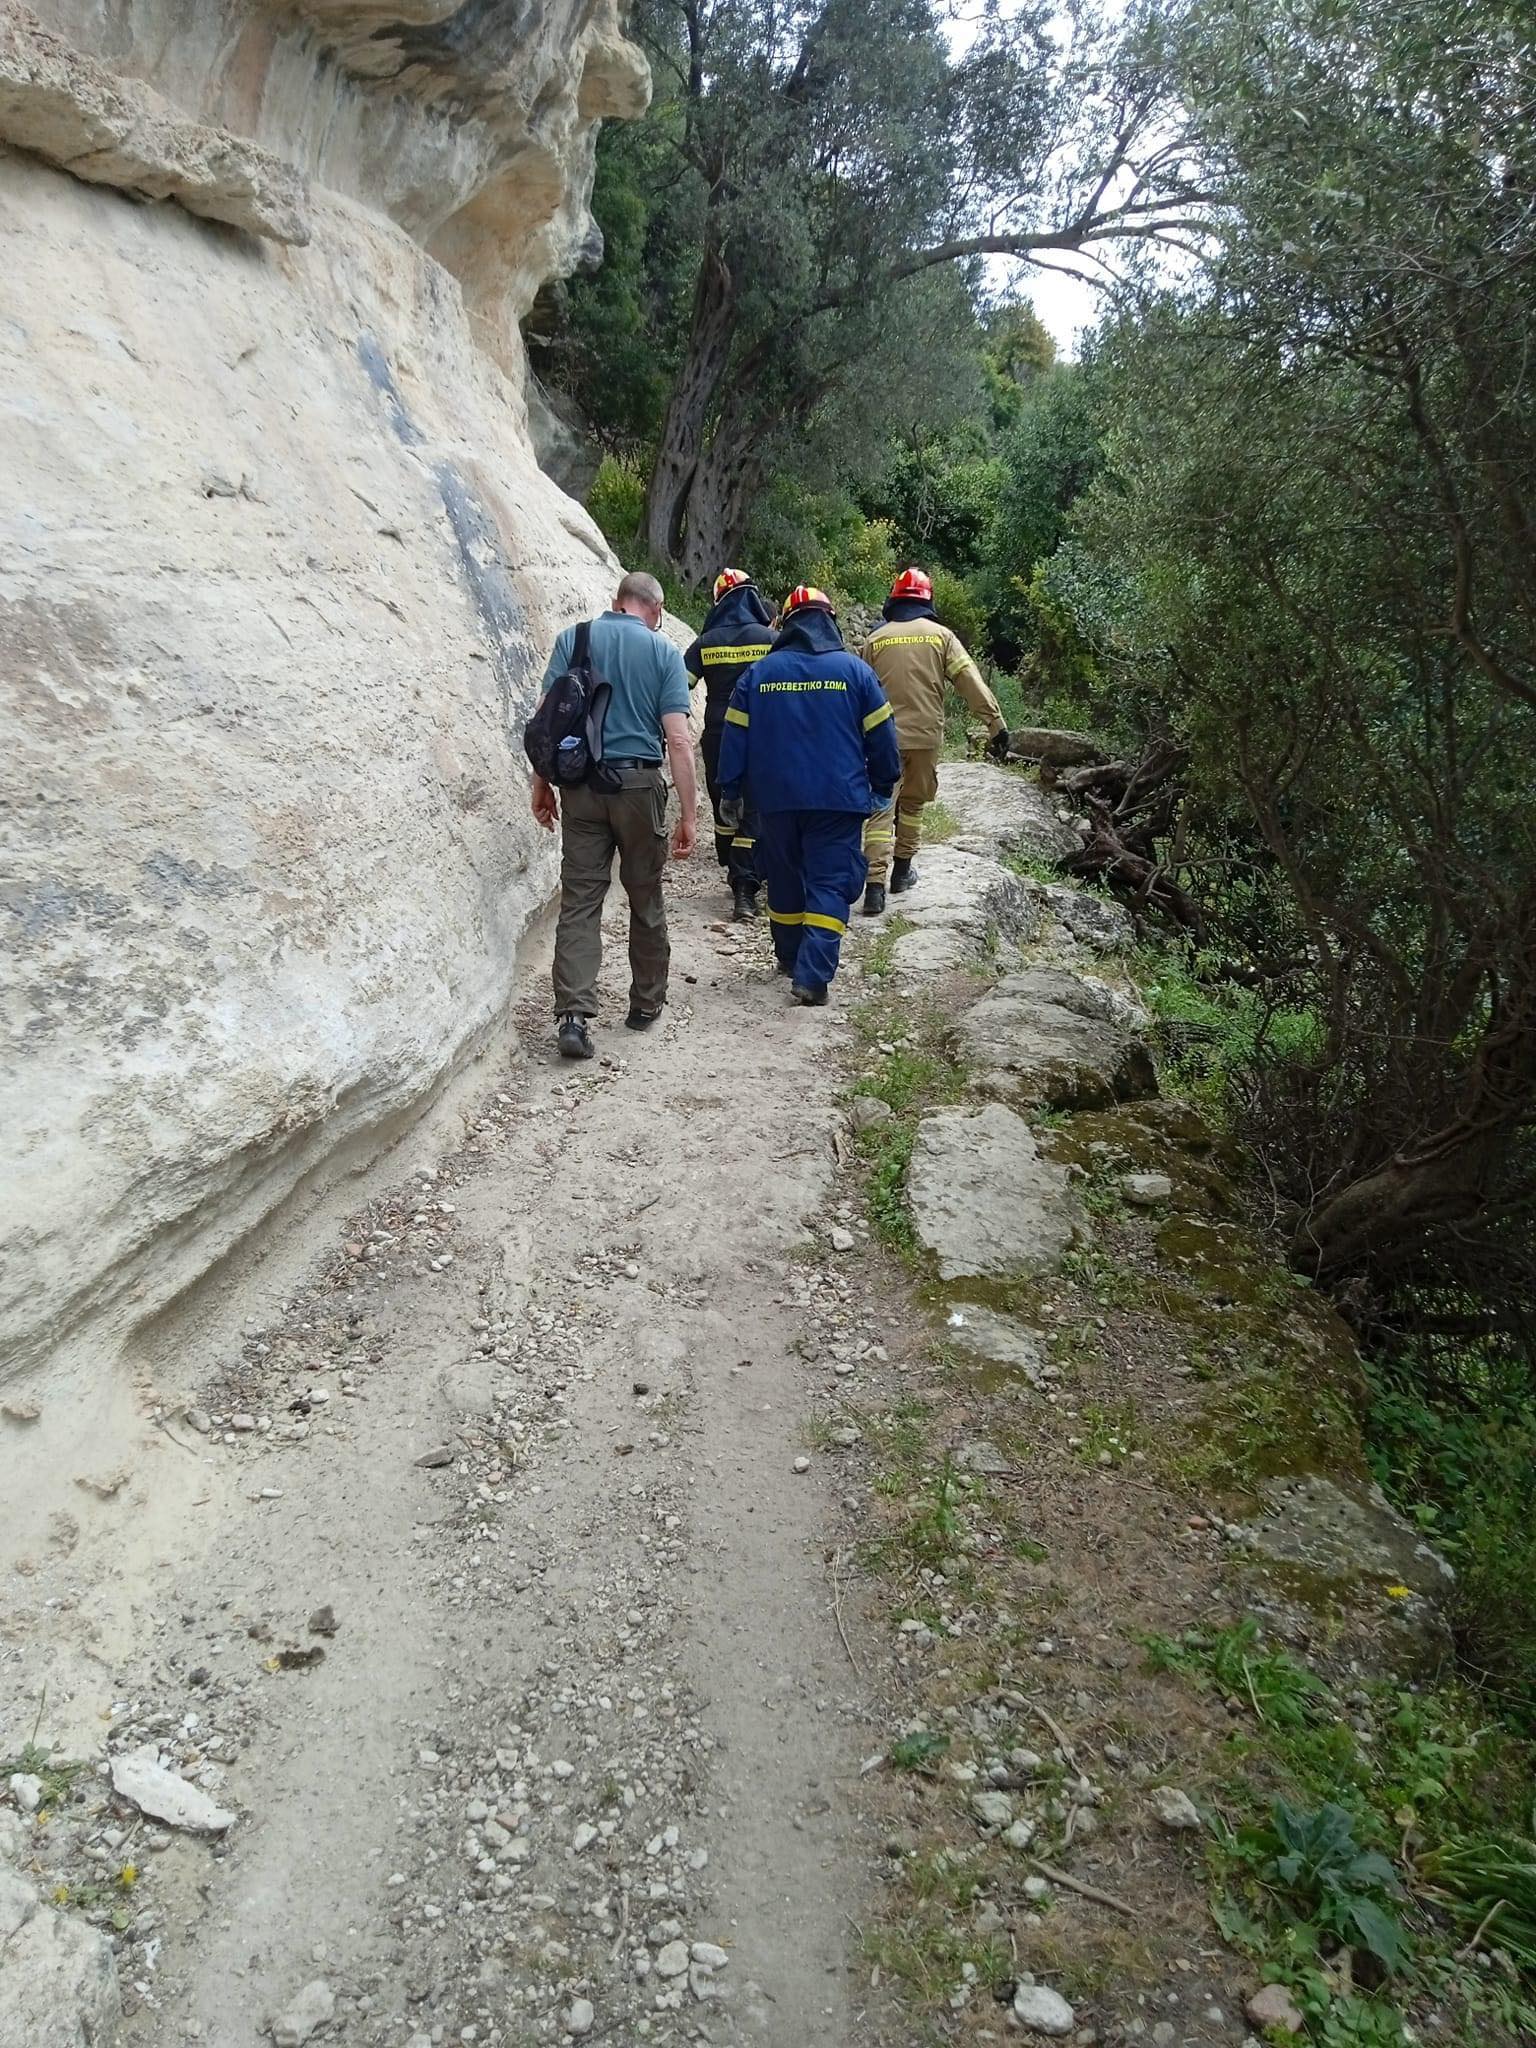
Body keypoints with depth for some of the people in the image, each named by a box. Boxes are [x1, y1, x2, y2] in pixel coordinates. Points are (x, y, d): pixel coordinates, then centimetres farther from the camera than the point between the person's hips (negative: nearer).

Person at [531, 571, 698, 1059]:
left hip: (581, 784, 1)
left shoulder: (573, 639, 5)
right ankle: (646, 1004, 26)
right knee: (645, 900, 14)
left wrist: (542, 783, 7)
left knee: (579, 900, 1)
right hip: (640, 784, -1)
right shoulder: (664, 651, 0)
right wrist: (689, 814, -6)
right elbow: (678, 739, -7)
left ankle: (574, 1014, -11)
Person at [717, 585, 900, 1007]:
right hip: (839, 799, -2)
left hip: (776, 799, 3)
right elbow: (881, 737, 2)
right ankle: (812, 976, -13)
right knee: (830, 884, -2)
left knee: (784, 880, 18)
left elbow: (736, 736, 6)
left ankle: (789, 957, 33)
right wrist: (883, 786, 15)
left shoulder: (759, 672, 4)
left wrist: (730, 792, 14)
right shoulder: (855, 671, -1)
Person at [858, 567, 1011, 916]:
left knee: (881, 810, -1)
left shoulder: (874, 640, 5)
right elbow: (972, 683, -4)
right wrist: (996, 724, -3)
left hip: (884, 737, 0)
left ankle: (875, 886, -12)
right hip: (925, 735, 0)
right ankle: (902, 870, 28)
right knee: (913, 803, 19)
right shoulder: (941, 636, 2)